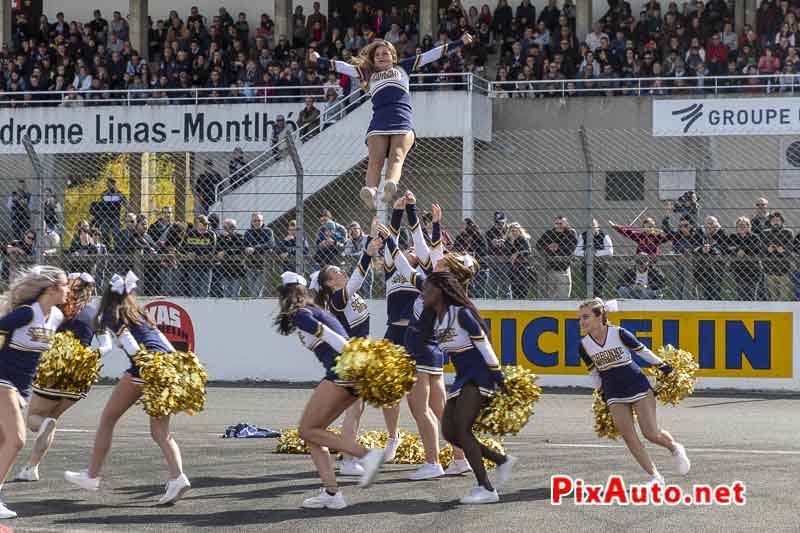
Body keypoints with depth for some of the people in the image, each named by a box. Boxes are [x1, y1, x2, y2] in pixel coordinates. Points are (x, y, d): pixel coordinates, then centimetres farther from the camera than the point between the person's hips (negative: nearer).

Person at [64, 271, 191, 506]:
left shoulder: (111, 316, 10)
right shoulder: (141, 314, 29)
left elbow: (127, 339, -7)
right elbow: (163, 340, 19)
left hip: (144, 367, -6)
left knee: (108, 418, 12)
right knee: (160, 431, 6)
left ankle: (92, 476, 18)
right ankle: (177, 476, -17)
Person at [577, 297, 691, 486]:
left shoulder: (619, 334, -15)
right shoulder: (584, 345, -5)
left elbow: (643, 351, -2)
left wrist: (666, 368, 5)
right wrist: (602, 394, 15)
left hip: (639, 387, -3)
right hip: (614, 395, 3)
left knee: (651, 434, -6)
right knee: (630, 439, -6)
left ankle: (675, 448, 26)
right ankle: (655, 477, 5)